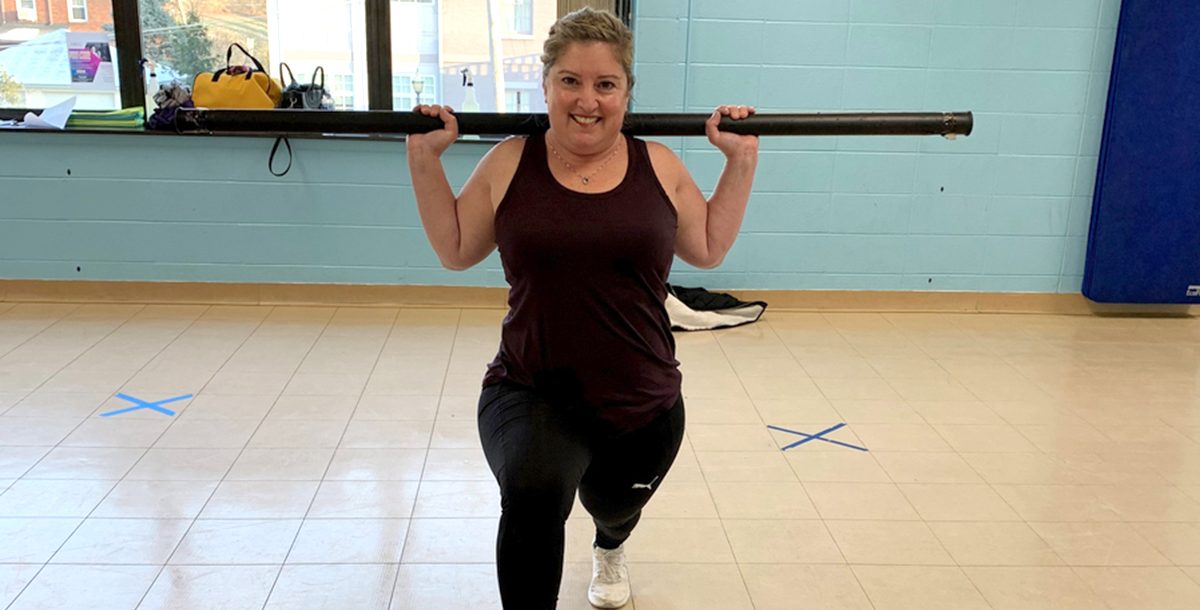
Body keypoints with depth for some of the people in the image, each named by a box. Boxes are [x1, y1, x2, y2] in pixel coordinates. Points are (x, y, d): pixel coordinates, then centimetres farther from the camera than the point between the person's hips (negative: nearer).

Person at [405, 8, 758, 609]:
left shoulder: (658, 165, -1)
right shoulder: (509, 163, -3)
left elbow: (709, 249, 9)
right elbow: (455, 250, 7)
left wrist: (741, 161, 4)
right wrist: (425, 158, -1)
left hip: (642, 404, 3)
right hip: (532, 395, -2)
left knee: (615, 507, 26)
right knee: (533, 492, -34)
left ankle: (609, 548, 67)